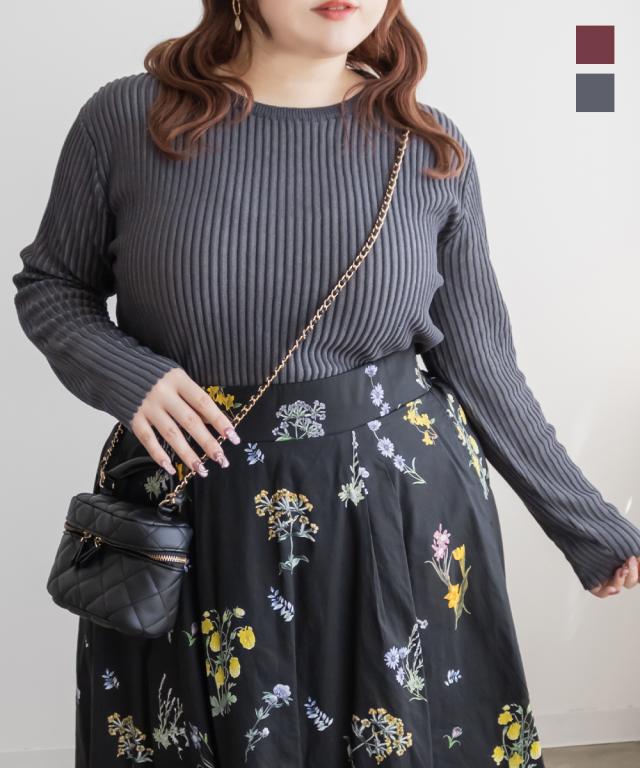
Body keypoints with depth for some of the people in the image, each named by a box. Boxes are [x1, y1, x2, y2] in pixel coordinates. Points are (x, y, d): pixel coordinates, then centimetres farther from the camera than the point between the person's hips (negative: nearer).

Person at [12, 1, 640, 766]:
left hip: (404, 510, 1)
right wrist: (123, 377, -14)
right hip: (194, 518, 0)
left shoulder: (432, 148, -4)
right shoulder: (127, 119, -8)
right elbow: (48, 284, 6)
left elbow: (478, 363, 3)